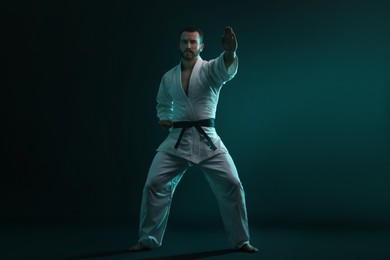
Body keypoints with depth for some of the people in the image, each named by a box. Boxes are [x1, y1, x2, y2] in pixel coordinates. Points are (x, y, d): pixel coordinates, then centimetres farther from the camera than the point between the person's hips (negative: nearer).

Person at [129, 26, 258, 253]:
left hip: (208, 140, -3)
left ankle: (241, 240, 9)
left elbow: (226, 67, -29)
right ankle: (149, 239, 13)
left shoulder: (209, 69, -3)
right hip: (176, 140, 3)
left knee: (232, 185, -9)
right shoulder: (168, 77, 9)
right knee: (154, 185, -4)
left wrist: (231, 51, -52)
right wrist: (164, 118, 6)